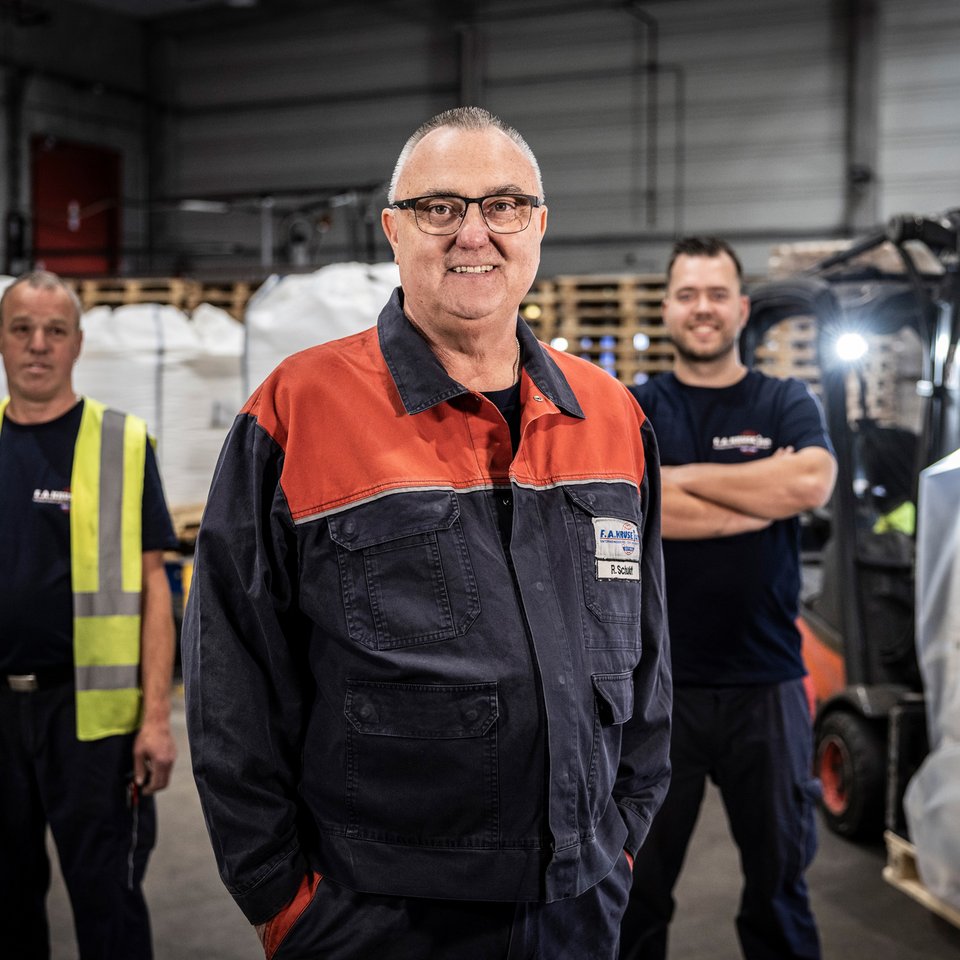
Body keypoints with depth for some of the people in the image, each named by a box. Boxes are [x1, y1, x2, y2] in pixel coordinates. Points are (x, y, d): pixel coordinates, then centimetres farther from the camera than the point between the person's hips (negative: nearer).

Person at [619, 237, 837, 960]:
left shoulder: (787, 404, 5)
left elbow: (813, 482, -17)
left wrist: (685, 476, -13)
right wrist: (763, 496, -13)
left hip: (768, 682, 1)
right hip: (656, 683, -1)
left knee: (779, 877, 16)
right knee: (639, 885, 13)